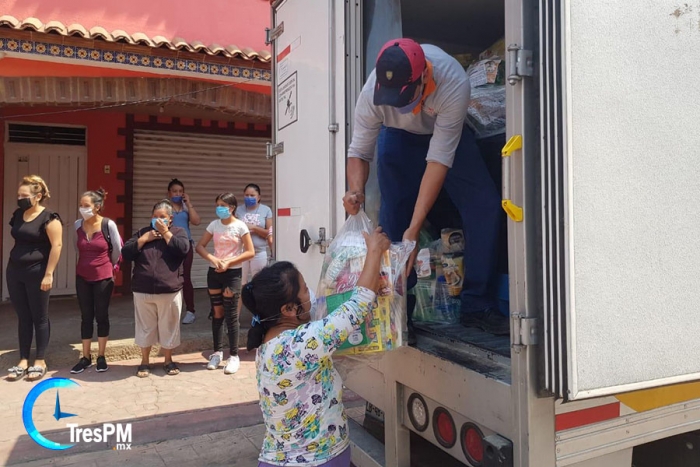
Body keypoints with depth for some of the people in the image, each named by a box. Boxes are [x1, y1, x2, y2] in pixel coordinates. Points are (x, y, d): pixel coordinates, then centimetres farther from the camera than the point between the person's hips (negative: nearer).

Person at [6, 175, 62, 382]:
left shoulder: (48, 217, -12)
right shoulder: (17, 215, 10)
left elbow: (57, 245, -16)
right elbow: (17, 241, 19)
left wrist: (48, 274, -18)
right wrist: (12, 268, 14)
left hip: (37, 273, -6)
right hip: (14, 272, 7)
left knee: (39, 317, 4)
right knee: (23, 317, 11)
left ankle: (40, 362, 13)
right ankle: (23, 361, 19)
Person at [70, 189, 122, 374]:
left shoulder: (109, 225, -14)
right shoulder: (78, 225, -3)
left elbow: (117, 250, -2)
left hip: (103, 278, -3)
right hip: (82, 277, 3)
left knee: (101, 316, 7)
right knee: (86, 317, 9)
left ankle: (101, 357, 18)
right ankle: (86, 357, 19)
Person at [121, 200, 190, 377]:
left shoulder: (178, 232, 4)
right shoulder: (142, 232, 11)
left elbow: (183, 249, -16)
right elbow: (126, 253, 1)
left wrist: (165, 232, -11)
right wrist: (144, 238, -8)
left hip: (170, 290, -2)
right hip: (143, 291, 2)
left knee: (169, 327, 8)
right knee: (145, 327, 11)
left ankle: (168, 360, 25)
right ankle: (144, 361, 26)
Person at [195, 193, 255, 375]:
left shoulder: (240, 226, -7)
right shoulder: (214, 225, 4)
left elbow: (250, 252, -9)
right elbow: (200, 246, 5)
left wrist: (229, 262, -16)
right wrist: (213, 259, -13)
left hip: (232, 273, -4)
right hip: (214, 272, 4)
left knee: (231, 315, -2)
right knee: (216, 313, 10)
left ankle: (234, 356, 7)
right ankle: (217, 352, 23)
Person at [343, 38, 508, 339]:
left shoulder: (453, 83, -40)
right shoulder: (372, 92, -33)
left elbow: (439, 159, -40)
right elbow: (359, 152, -22)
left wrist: (414, 228, -43)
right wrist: (355, 190, -45)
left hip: (447, 132, 0)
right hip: (399, 136, 1)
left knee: (485, 205, -15)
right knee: (393, 216, -14)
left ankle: (478, 306, -3)